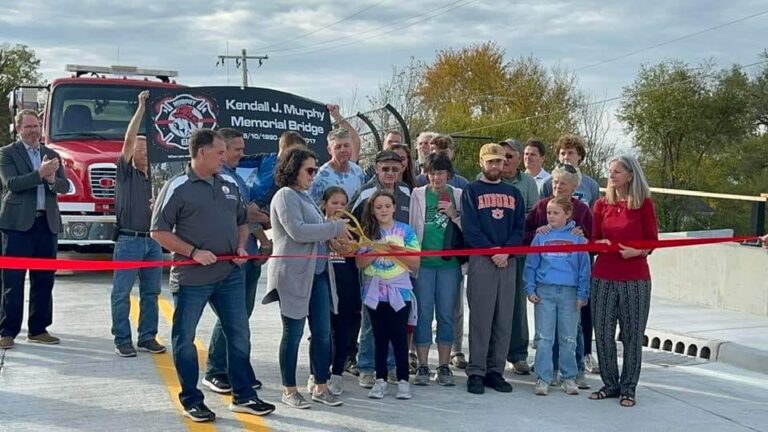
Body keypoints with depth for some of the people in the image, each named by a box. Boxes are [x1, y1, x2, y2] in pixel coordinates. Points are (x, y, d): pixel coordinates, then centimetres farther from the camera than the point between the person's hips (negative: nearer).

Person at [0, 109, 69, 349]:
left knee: (43, 280, 7)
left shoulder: (52, 155, 16)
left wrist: (52, 179, -14)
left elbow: (64, 186, 7)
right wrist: (40, 173, -21)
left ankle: (38, 330, 16)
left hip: (47, 223, 5)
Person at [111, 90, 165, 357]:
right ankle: (122, 340, 2)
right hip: (129, 240, -5)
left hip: (153, 241, 5)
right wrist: (141, 107, -13)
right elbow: (128, 140, -13)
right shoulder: (126, 172, 0)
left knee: (151, 292, 8)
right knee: (121, 293, -3)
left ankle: (147, 337, 16)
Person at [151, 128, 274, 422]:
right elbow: (159, 232, -9)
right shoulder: (178, 188, -8)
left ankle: (244, 395, 20)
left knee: (239, 334, 8)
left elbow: (242, 222, 21)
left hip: (230, 275, 5)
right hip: (191, 278, -5)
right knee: (185, 338, 3)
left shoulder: (230, 185, 9)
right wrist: (194, 252, -17)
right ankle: (191, 400, 16)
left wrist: (241, 247, 1)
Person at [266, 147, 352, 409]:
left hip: (317, 273, 8)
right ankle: (289, 390, 12)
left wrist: (333, 237, 7)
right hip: (294, 274, -8)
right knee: (293, 333, 1)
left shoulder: (305, 197, 17)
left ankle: (321, 387, 17)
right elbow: (298, 231, -22)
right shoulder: (285, 195, -10)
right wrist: (336, 227, -15)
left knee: (323, 332, 8)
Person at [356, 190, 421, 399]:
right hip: (374, 293, 2)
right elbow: (360, 263, -2)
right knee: (380, 337, 7)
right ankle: (380, 380, 13)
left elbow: (415, 263, -3)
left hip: (399, 292, -2)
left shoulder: (405, 231, 0)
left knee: (399, 336, -1)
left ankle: (403, 380, 7)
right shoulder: (367, 232, 5)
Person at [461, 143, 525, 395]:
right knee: (480, 318, -5)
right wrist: (492, 251, -15)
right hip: (481, 260, -4)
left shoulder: (513, 193, 17)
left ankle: (496, 371, 12)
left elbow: (519, 228, 8)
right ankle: (476, 372, 0)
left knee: (504, 320, 5)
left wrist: (506, 251, -9)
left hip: (509, 261, 4)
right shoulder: (471, 191, 5)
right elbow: (470, 229, -5)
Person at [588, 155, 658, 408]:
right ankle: (610, 384, 21)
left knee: (632, 334, 4)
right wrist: (600, 243, -10)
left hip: (635, 278, -3)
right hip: (603, 277, 3)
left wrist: (637, 251, -17)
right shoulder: (602, 204, 7)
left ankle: (628, 388, 16)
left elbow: (652, 240, 1)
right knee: (603, 333, 6)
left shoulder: (643, 203, -2)